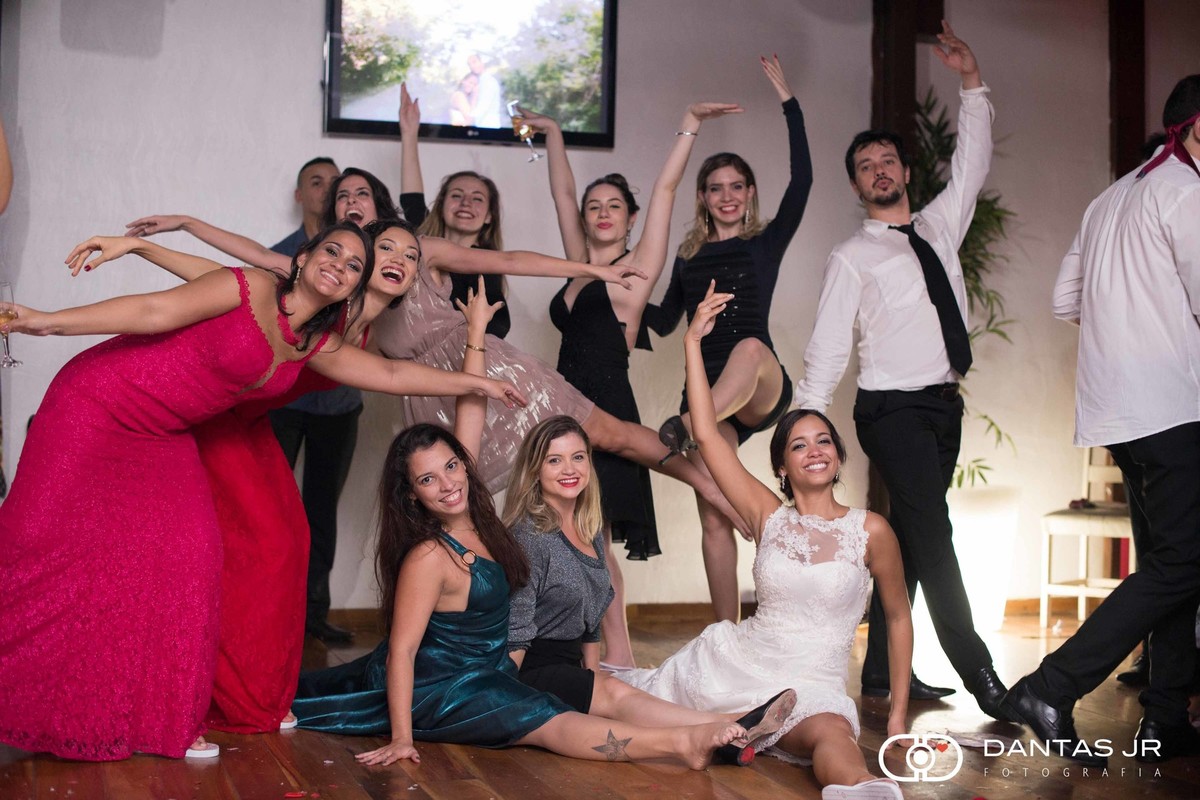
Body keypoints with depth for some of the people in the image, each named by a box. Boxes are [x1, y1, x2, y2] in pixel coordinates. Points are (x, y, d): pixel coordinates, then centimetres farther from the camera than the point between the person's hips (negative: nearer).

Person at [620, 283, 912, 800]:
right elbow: (706, 435, -3)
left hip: (813, 687, -3)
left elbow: (898, 617, 7)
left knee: (833, 734, -38)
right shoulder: (769, 518, 1)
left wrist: (898, 713, 2)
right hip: (735, 661, 4)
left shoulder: (871, 531, -4)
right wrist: (693, 340, -4)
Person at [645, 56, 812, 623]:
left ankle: (682, 430, -48)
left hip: (763, 391, -3)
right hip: (707, 393, 3)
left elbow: (801, 180, -5)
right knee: (713, 520, -5)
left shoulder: (766, 243, 7)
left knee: (750, 346, -40)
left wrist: (789, 103, -4)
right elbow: (664, 321, 24)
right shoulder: (688, 259, 16)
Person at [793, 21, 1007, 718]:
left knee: (909, 537, 7)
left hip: (945, 404, 6)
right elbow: (827, 351, -5)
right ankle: (979, 674, -12)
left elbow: (973, 163, 18)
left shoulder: (939, 226, 16)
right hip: (894, 410, -6)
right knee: (933, 531, -14)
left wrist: (973, 83, 10)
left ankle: (883, 671, 12)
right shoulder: (851, 259, -1)